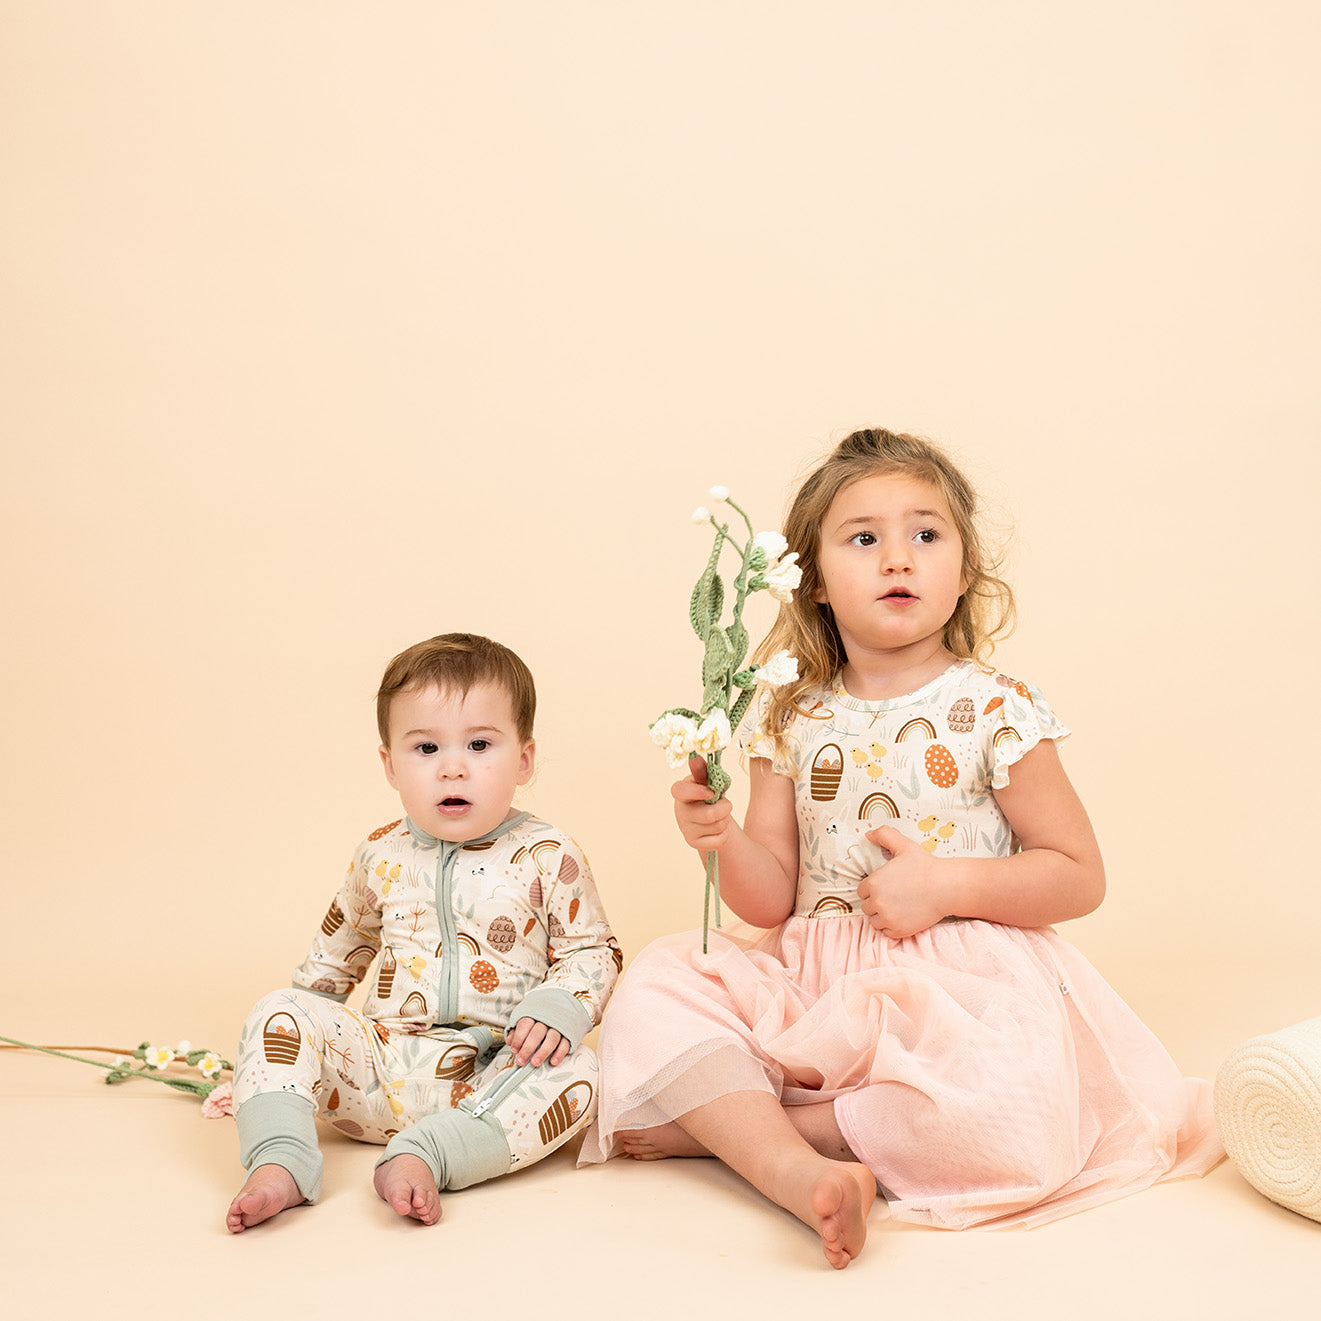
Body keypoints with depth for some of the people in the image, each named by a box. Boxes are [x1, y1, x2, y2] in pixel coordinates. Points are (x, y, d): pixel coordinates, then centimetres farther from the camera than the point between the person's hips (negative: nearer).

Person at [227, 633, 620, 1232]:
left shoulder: (549, 857, -3)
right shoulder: (381, 856, 7)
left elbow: (592, 952, 0)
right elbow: (337, 948, 25)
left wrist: (556, 1009, -19)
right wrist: (301, 1020, 22)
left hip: (489, 1074, -3)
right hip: (381, 1062, 3)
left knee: (574, 1071, -31)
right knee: (279, 1011, -14)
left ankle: (423, 1155, -38)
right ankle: (279, 1161, -27)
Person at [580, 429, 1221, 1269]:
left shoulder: (995, 711, -4)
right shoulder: (790, 721, 5)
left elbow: (1080, 876, -2)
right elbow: (772, 899, 6)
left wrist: (944, 886, -15)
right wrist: (721, 840, -15)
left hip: (958, 982, -3)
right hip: (812, 981, 3)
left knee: (1009, 1122, -33)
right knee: (657, 988, -17)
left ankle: (718, 1121, -17)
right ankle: (797, 1169, -30)